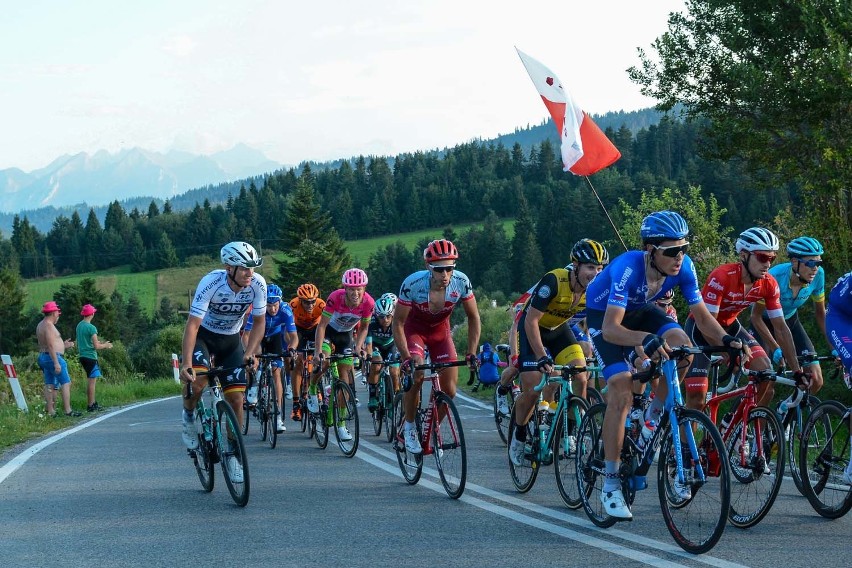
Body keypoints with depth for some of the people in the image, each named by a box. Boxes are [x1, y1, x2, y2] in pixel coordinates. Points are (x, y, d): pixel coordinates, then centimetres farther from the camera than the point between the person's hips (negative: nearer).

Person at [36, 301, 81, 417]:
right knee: (66, 383, -7)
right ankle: (68, 410, -10)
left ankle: (50, 412, 6)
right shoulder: (49, 325, -15)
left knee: (49, 385, 8)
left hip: (43, 356, 10)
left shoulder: (40, 325, 17)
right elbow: (51, 345, -21)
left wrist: (63, 345, 23)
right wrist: (56, 363, -24)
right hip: (52, 357, -10)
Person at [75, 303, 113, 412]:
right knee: (92, 381, -3)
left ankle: (93, 402, 22)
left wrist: (99, 343, 23)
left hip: (82, 356, 8)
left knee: (91, 380, 17)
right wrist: (105, 345, 1)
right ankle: (91, 406, -1)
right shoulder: (91, 328, -16)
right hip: (90, 357, -8)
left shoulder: (79, 325, 10)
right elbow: (96, 346, -17)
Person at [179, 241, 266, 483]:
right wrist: (186, 363, -41)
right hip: (204, 335, -3)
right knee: (197, 380, -31)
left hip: (231, 339, 3)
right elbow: (193, 323, -32)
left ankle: (233, 454, 12)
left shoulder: (258, 284, -21)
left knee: (236, 399, -5)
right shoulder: (211, 283, -31)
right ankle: (188, 416, 2)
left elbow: (259, 322, -9)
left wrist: (249, 354, -22)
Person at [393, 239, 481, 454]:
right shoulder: (413, 284, -34)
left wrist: (471, 353, -18)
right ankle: (409, 428, -4)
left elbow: (473, 317, -11)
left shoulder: (461, 282, -27)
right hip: (414, 329, -3)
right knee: (415, 376, -27)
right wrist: (406, 358, -32)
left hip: (440, 331, 3)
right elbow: (398, 323, -23)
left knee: (449, 389, -7)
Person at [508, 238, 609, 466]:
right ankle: (519, 435, 12)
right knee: (532, 389, -12)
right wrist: (542, 357, -35)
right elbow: (531, 321, -31)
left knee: (580, 378, -16)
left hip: (559, 329, 4)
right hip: (532, 328, -4)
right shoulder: (553, 282, -34)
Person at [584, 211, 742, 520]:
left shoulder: (684, 267, -24)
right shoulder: (628, 267, -38)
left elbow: (702, 316, -17)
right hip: (603, 314, -5)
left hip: (640, 310, 5)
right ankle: (610, 484, -9)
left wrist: (725, 338, -36)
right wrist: (644, 338, -61)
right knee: (621, 394, -19)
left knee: (681, 346, -26)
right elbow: (610, 329, -44)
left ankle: (655, 417, 0)